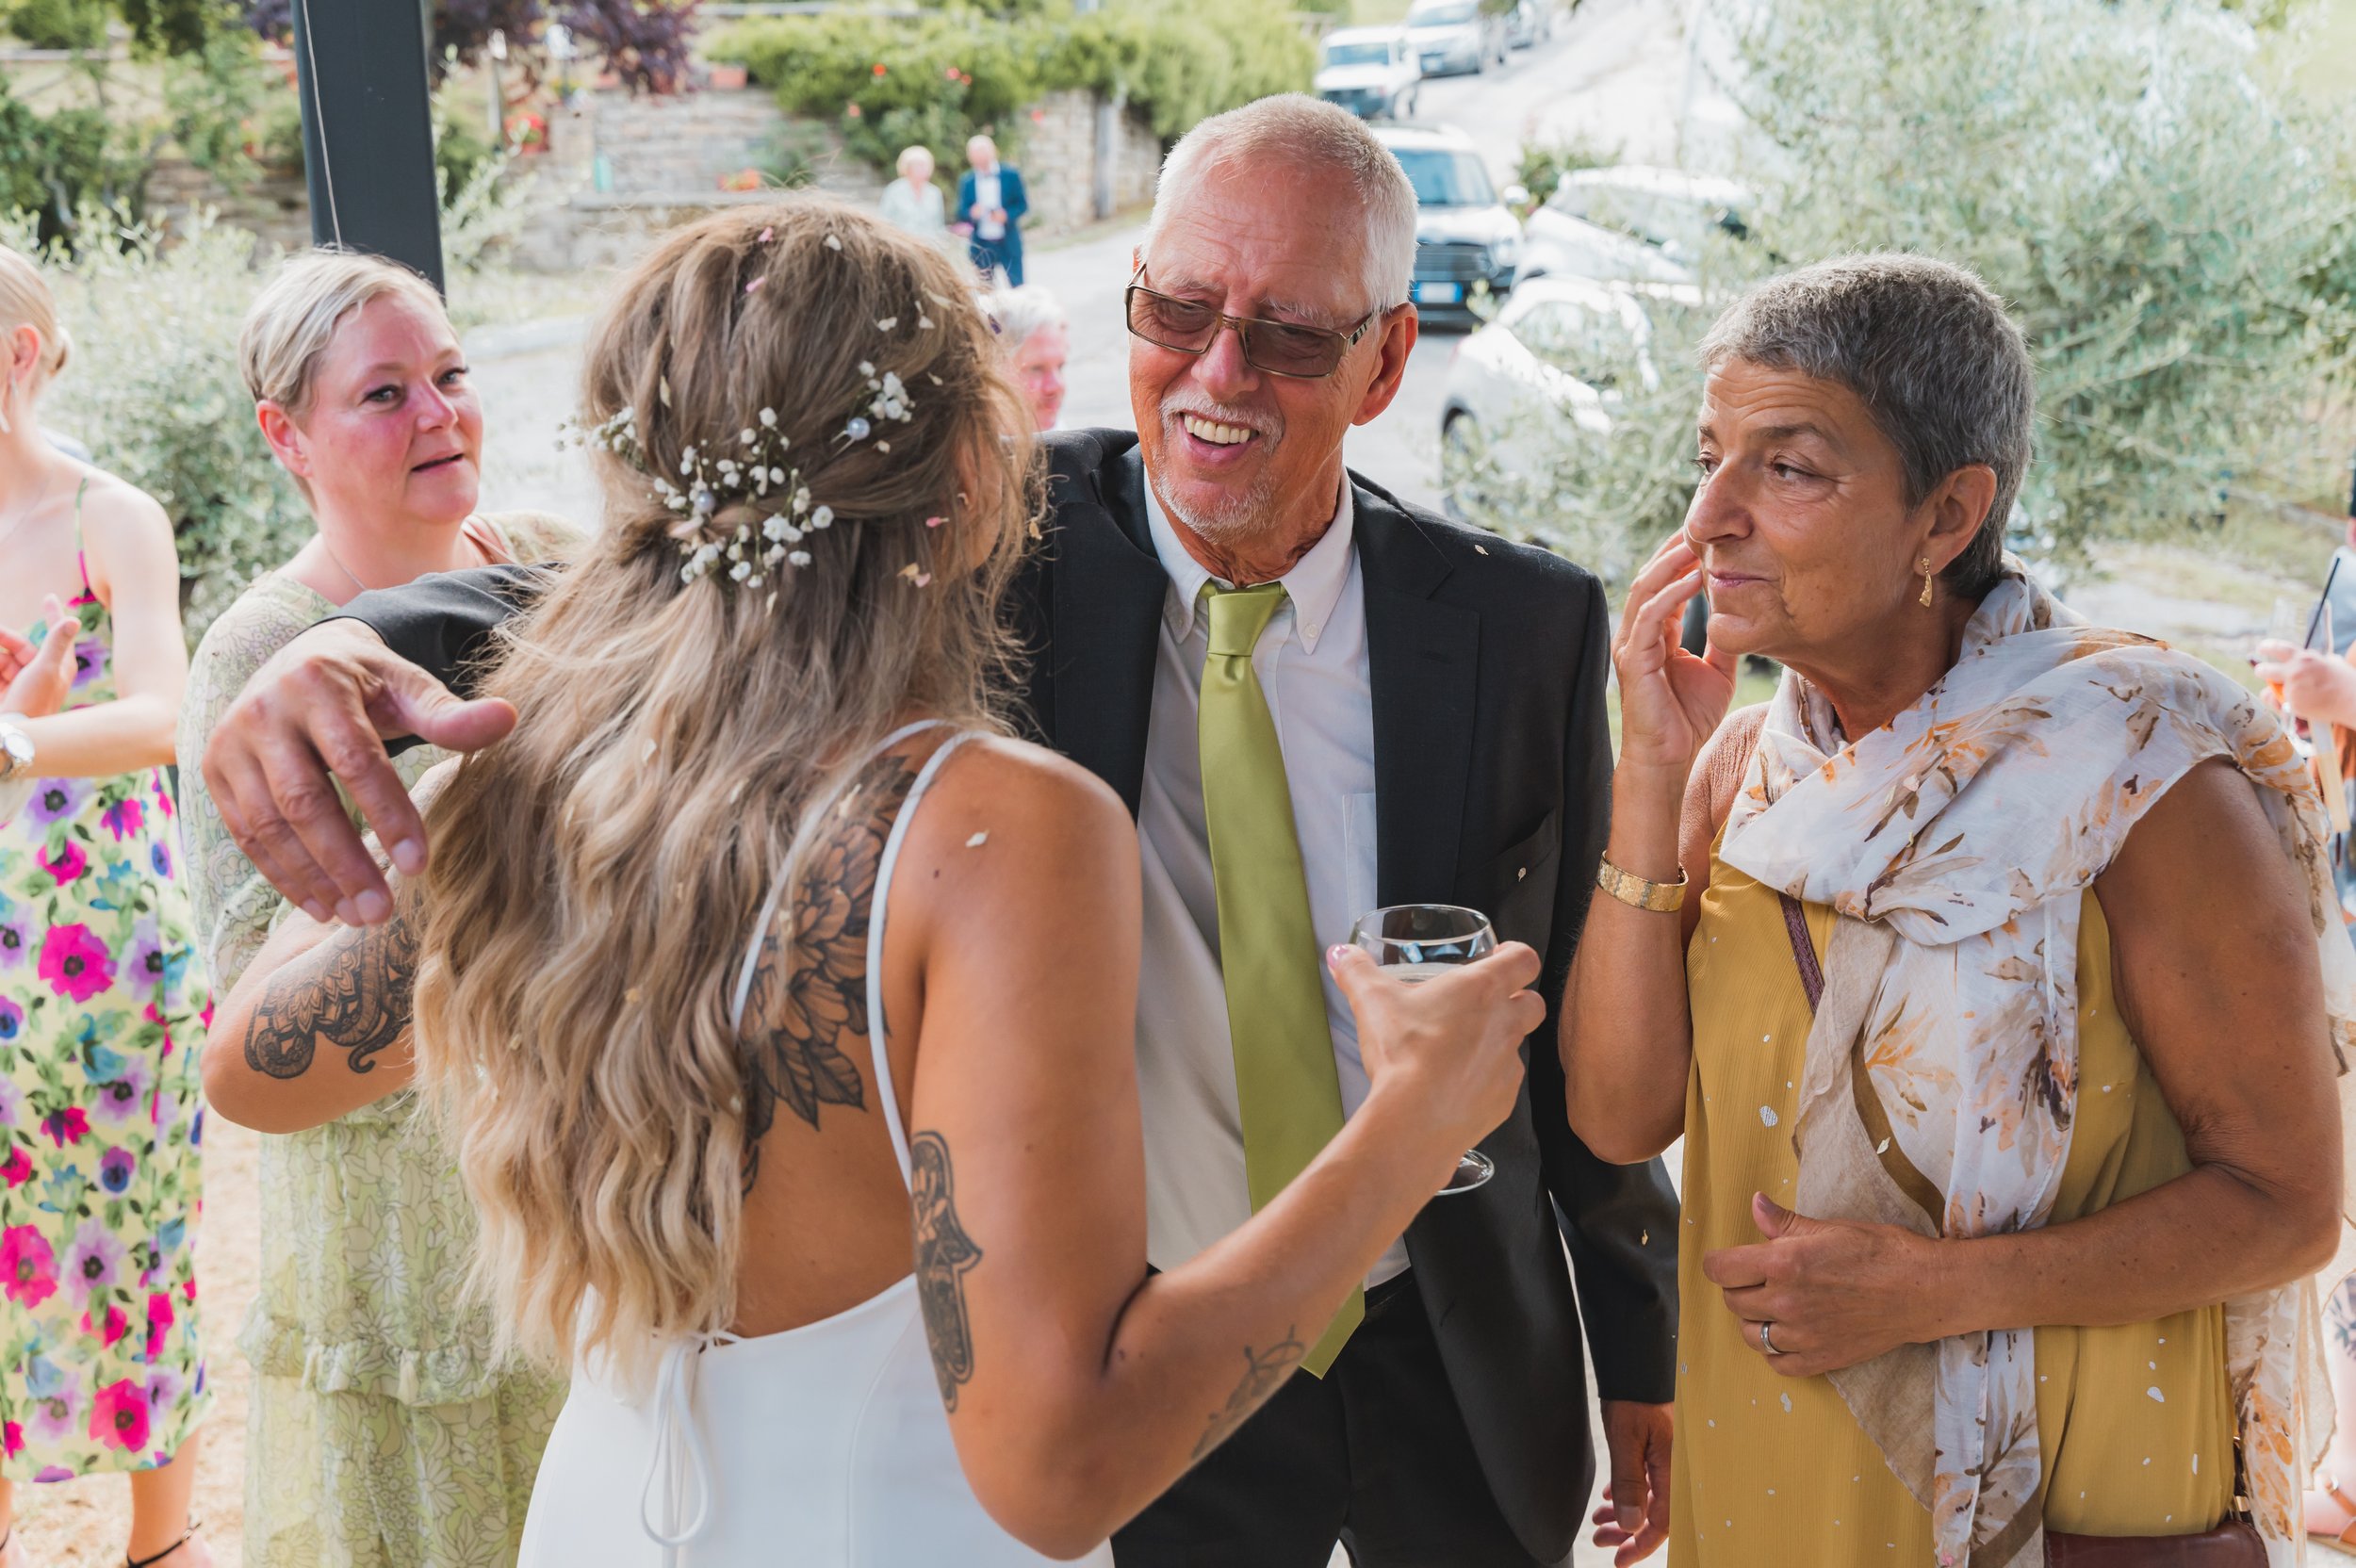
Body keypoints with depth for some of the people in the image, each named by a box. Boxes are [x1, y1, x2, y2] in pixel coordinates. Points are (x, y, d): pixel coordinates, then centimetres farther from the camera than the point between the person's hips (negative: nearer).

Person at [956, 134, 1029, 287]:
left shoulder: (1011, 175, 1)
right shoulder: (966, 181, 5)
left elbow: (1022, 204, 2)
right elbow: (961, 212, 4)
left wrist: (1007, 214, -17)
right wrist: (971, 213, -19)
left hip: (1008, 243, -1)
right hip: (980, 245, 1)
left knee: (1016, 287, -1)